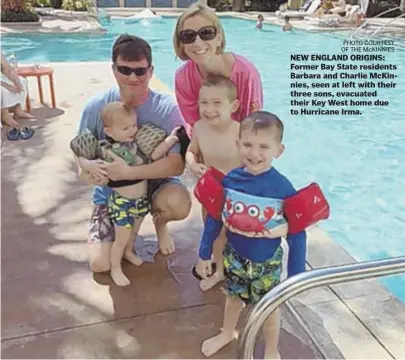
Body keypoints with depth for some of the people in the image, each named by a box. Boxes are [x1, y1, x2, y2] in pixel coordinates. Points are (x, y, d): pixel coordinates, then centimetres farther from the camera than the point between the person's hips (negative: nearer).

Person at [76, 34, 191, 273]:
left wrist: (128, 172, -34)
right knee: (100, 264, -10)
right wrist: (90, 168, -28)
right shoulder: (96, 108, -13)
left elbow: (177, 165, -26)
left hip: (154, 183, -1)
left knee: (179, 204, -35)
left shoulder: (167, 108, -21)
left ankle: (160, 223, 6)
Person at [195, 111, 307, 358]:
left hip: (267, 262, -2)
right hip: (234, 255, 3)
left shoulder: (283, 188, -23)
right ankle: (227, 334, 56)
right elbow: (214, 218, -2)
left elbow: (297, 233, -15)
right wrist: (205, 254, 5)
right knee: (234, 297, 26)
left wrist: (296, 273, -11)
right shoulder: (230, 180, -15)